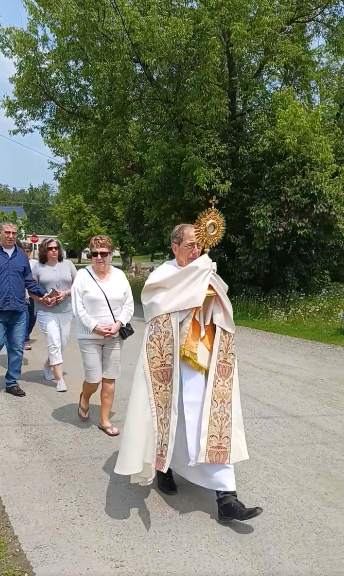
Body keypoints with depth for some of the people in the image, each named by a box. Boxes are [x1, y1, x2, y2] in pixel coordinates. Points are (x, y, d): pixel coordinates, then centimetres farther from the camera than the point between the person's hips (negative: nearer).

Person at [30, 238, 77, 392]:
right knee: (54, 343, -11)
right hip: (46, 312, -3)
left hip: (66, 311, 3)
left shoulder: (68, 264, 6)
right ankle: (60, 379, -8)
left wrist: (66, 293, -11)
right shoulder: (38, 266, 0)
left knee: (61, 344, 11)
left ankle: (48, 365, 38)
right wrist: (43, 299, -16)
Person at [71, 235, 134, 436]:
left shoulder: (120, 275, 3)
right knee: (94, 380, -3)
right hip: (90, 336, -3)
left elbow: (129, 304, 4)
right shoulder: (83, 275, -6)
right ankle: (84, 398, 32)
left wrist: (117, 324, -10)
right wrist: (95, 327, -15)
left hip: (115, 336, 3)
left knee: (110, 379, 5)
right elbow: (78, 307, -8)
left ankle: (105, 420, 18)